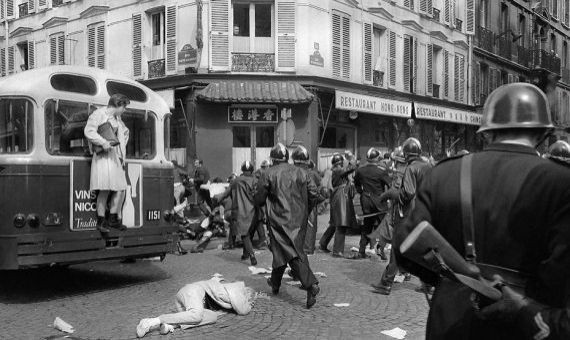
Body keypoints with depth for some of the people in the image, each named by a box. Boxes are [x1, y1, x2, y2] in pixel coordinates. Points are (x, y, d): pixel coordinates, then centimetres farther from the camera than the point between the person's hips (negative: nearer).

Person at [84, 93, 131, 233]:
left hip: (115, 156, 8)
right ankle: (101, 221, -1)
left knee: (121, 189, 4)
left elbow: (125, 131, 37)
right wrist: (103, 142, -23)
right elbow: (88, 131, -16)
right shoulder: (99, 114, -5)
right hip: (103, 155, -8)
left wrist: (122, 147, 23)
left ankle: (113, 219, 15)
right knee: (105, 189, -12)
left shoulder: (117, 118, 20)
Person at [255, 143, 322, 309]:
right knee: (280, 250, 19)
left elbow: (258, 200, -4)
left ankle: (311, 284, -14)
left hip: (279, 219, -5)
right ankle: (275, 282, 27)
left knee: (292, 253, -4)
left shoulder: (268, 174, -7)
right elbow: (314, 193, -1)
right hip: (297, 219, 5)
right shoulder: (300, 172, 2)